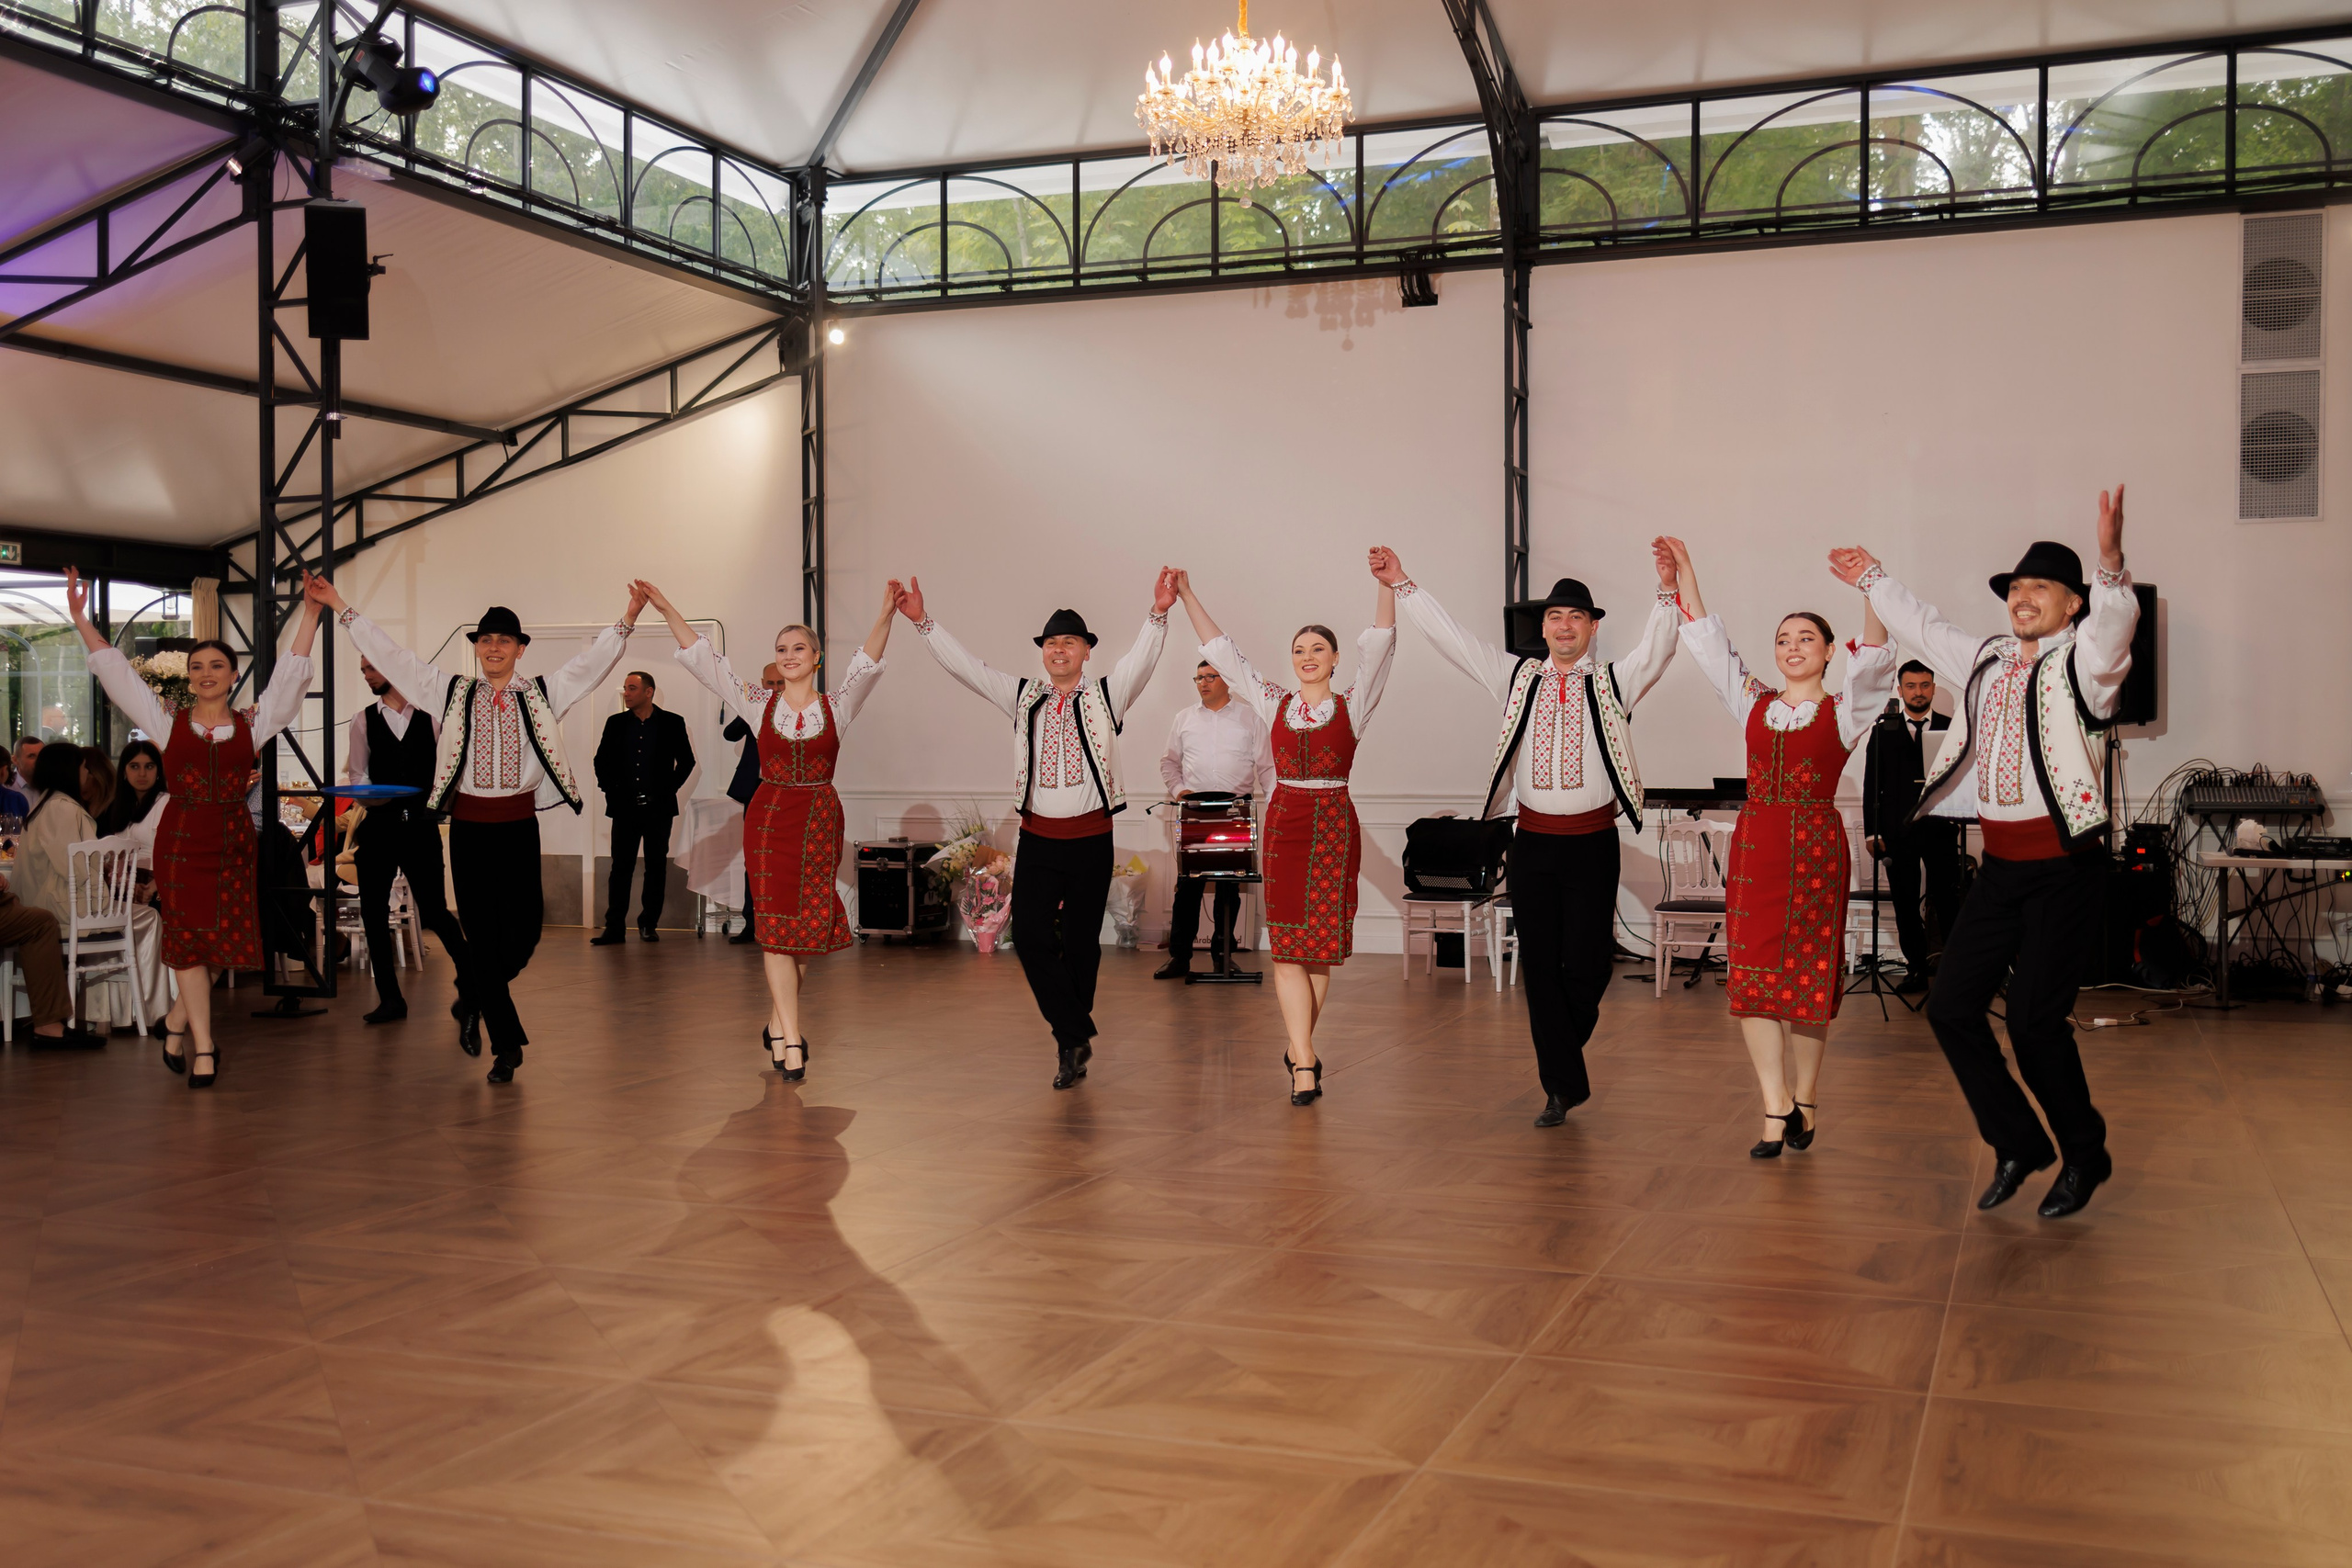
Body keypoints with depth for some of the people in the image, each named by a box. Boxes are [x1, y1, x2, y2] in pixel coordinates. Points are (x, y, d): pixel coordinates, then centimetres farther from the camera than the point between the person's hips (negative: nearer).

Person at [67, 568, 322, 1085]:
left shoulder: (253, 723, 6)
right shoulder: (169, 723, 6)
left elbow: (291, 673, 3)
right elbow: (117, 671, 7)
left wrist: (312, 611, -2)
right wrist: (80, 619, 4)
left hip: (234, 840, 1)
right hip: (181, 840, -1)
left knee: (221, 940, 4)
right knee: (190, 939, -3)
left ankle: (177, 1020, 27)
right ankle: (203, 1047, 1)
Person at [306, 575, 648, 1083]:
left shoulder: (542, 694, 7)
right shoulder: (452, 693, 7)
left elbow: (593, 661, 0)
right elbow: (391, 656, 6)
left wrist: (627, 620, -14)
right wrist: (339, 607, 2)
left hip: (519, 826, 0)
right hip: (469, 826, 0)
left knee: (522, 933, 0)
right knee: (482, 935, 0)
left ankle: (471, 1003, 31)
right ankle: (506, 1045, 11)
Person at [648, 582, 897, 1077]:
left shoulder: (836, 706, 3)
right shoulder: (760, 703, 4)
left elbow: (866, 663, -13)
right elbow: (704, 658, 2)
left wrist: (886, 616, -29)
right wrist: (666, 610, -3)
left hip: (820, 822, 1)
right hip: (769, 817, -1)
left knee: (807, 926, 5)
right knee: (777, 925, -6)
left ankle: (777, 1024, 22)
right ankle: (791, 1037, -5)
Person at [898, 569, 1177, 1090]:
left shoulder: (1106, 696, 1)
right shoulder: (1023, 697, 8)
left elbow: (1141, 660, -15)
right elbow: (963, 666, 4)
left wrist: (1158, 614, -32)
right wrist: (922, 621, -5)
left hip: (1091, 837, -2)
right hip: (1038, 837, 2)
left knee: (1081, 942, 5)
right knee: (1030, 936, -9)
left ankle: (1071, 1043, 20)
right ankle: (1075, 1036, 1)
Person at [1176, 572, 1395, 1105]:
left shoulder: (1352, 705, 3)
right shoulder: (1275, 704, 9)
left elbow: (1378, 646, -10)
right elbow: (1223, 653, 9)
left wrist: (1387, 584, -22)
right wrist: (1187, 596, 5)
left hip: (1335, 828, -1)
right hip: (1285, 823, 1)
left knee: (1320, 943, 4)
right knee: (1287, 944, -5)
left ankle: (1298, 1046, 19)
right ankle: (1305, 1061, -6)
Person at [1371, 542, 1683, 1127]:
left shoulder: (1614, 682, 3)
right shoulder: (1518, 678, 9)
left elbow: (1656, 648, -14)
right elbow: (1451, 638, 7)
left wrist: (1668, 590, -30)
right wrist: (1401, 584, 1)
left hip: (1592, 842, -2)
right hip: (1533, 839, 2)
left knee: (1584, 964, -2)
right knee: (1539, 965, 2)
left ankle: (1561, 1054, 27)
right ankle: (1564, 1085, 11)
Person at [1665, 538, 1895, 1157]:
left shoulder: (1845, 712, 5)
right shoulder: (1753, 704, 14)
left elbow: (1873, 662, -12)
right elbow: (1708, 643, 12)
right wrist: (1683, 571, 6)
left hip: (1817, 847, -3)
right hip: (1755, 844, 3)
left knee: (1808, 977, 2)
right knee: (1753, 976, -4)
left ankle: (1803, 1100, 15)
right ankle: (1776, 1108, -2)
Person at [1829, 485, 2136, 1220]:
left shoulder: (2081, 663, -6)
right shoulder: (1988, 661, 14)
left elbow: (2112, 628, -29)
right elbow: (1925, 629, 30)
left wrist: (2110, 566, -47)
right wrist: (1875, 580, 40)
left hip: (2063, 869, -7)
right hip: (2000, 865, 7)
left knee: (2035, 1019, -8)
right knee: (1952, 1005, 3)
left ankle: (2085, 1155, 16)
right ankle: (2019, 1145, 20)